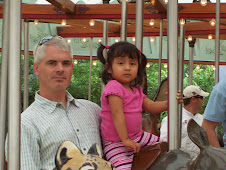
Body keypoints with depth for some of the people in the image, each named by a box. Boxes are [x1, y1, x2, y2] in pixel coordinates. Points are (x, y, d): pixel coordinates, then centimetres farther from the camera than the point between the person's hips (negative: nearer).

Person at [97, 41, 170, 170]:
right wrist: (125, 139, -24)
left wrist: (168, 104, -8)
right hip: (116, 143, -8)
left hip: (137, 136, 9)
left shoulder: (136, 90, 10)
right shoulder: (114, 87, -18)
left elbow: (151, 107, 11)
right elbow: (117, 114, -23)